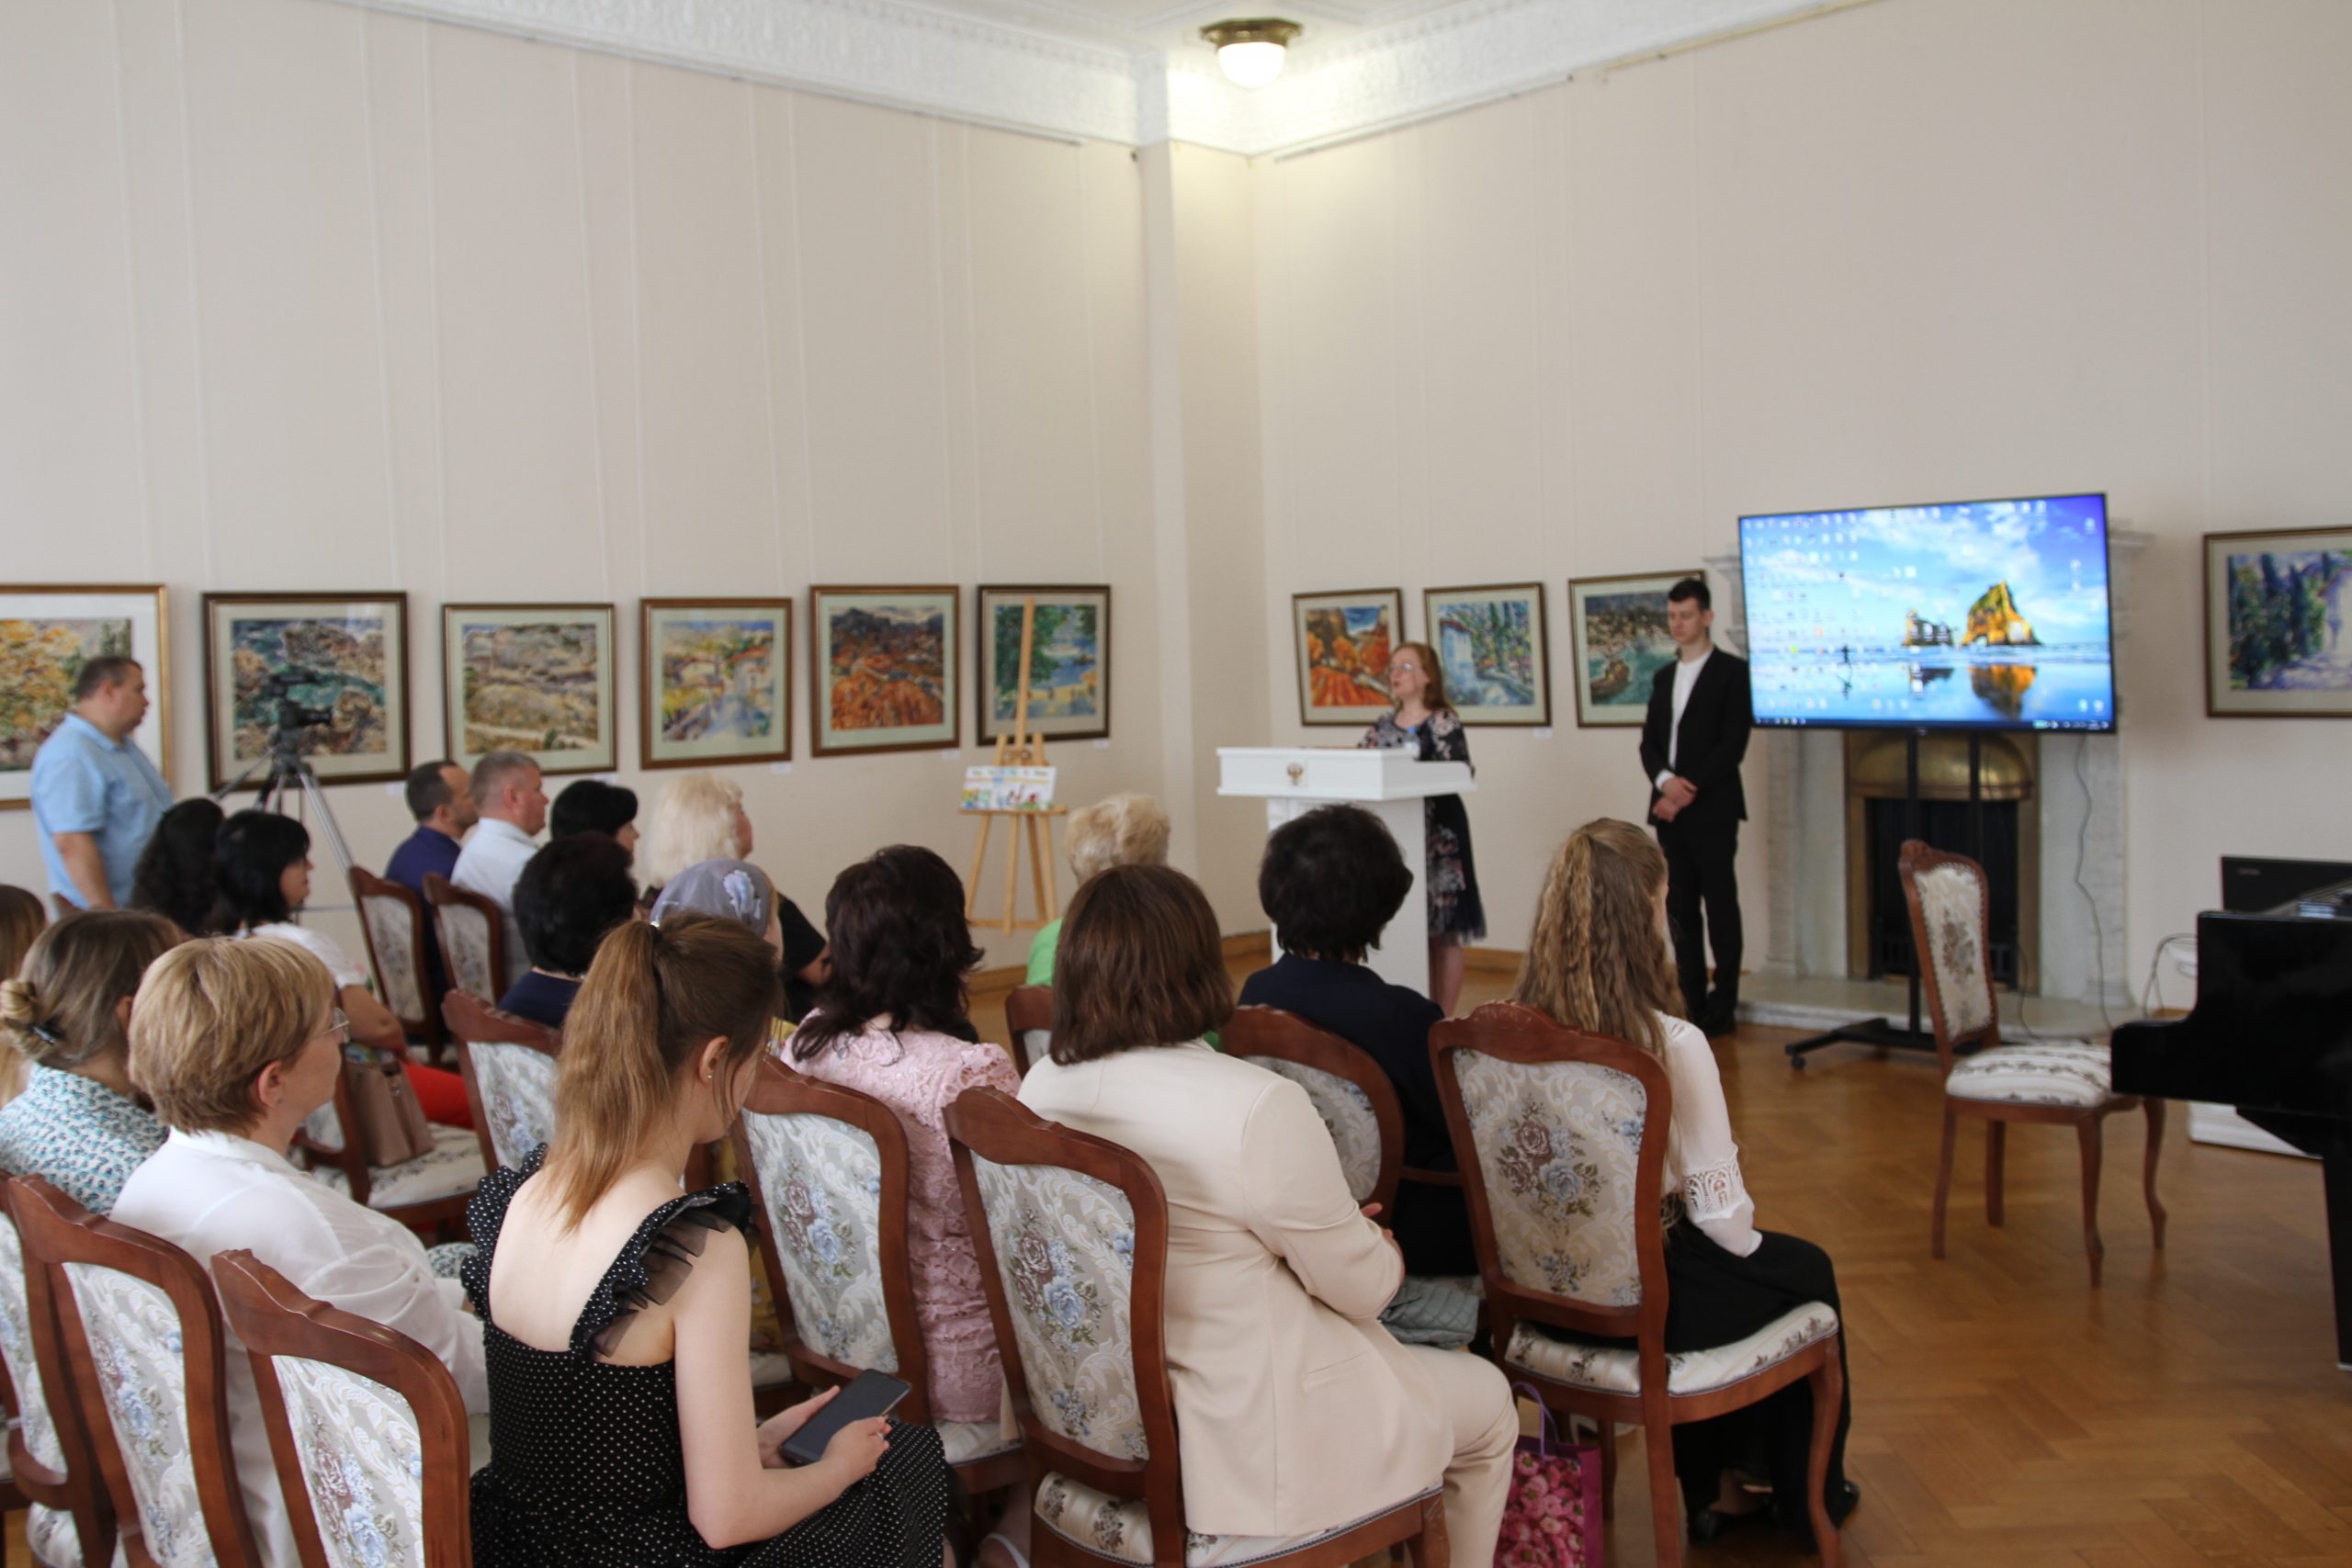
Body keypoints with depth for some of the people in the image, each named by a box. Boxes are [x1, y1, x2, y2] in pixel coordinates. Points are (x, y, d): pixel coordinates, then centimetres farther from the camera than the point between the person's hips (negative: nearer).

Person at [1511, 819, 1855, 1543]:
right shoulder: (1673, 1046, -25)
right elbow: (1724, 1218, -19)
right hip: (1646, 1306, -5)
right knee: (1806, 1271, 25)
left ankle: (1714, 1489, 45)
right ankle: (1808, 1496, 45)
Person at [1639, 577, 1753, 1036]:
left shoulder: (1732, 672, -2)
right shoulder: (1663, 677, 17)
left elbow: (1733, 744, -10)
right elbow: (1649, 742, 12)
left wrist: (1689, 790, -15)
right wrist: (1665, 780, -9)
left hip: (1712, 809, -6)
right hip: (1670, 809, 6)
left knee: (1721, 908, -1)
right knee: (1680, 909, 7)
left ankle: (1723, 1006, 4)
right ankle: (1692, 1001, 13)